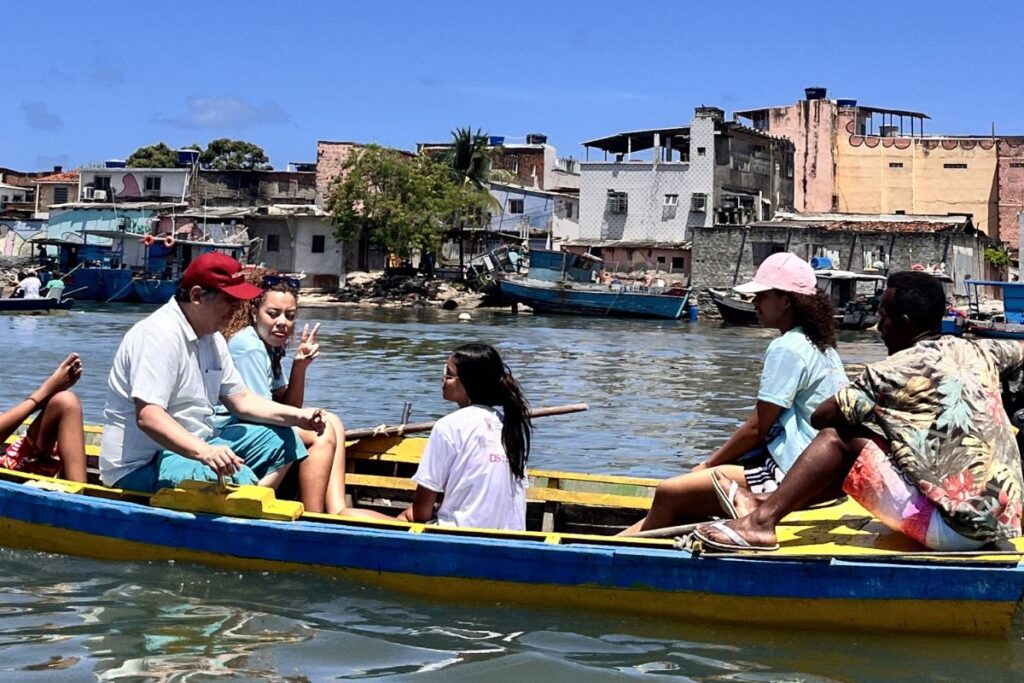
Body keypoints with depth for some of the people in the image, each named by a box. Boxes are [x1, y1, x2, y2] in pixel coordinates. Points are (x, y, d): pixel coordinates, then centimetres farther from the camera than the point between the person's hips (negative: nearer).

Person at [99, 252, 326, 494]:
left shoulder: (211, 338, 12)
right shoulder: (160, 335, -19)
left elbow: (240, 398, 17)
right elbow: (147, 417, -30)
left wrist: (297, 417, 3)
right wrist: (203, 451, -43)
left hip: (192, 446, 11)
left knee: (280, 439, 9)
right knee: (238, 479, -33)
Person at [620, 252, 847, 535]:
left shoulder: (787, 348, -14)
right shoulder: (818, 345, 17)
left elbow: (756, 428, -15)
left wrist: (707, 466, -2)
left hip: (787, 474, -10)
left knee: (668, 494, -13)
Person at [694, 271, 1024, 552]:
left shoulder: (900, 369, -12)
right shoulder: (976, 351, 9)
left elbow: (820, 417, -8)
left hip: (954, 528, -8)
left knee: (841, 437, -5)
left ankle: (762, 519, -6)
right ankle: (769, 505, 21)